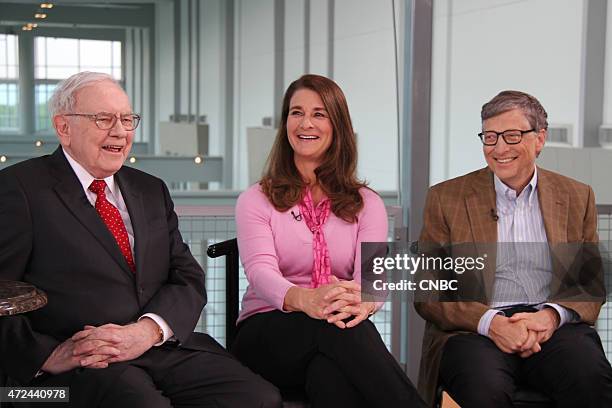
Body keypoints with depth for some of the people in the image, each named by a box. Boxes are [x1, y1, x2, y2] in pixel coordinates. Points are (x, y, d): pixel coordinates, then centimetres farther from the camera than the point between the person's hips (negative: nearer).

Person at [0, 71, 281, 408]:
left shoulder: (151, 191, 21)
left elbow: (189, 278, 12)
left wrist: (148, 330, -8)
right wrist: (47, 355, -18)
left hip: (168, 348, 6)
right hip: (79, 364, -5)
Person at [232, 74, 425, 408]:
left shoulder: (366, 204, 12)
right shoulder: (256, 200, 8)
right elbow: (260, 270, -12)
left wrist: (361, 301, -34)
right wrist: (305, 299, -37)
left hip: (338, 339, 1)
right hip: (266, 333, -1)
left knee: (333, 373, -39)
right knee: (338, 328, -37)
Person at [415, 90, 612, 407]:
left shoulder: (577, 197, 16)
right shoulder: (446, 198, 9)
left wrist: (553, 315, -10)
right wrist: (490, 322, -14)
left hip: (554, 325, 2)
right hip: (476, 328, -1)